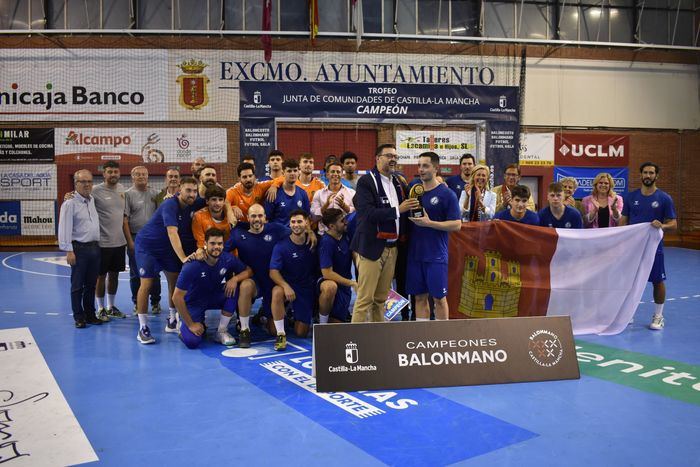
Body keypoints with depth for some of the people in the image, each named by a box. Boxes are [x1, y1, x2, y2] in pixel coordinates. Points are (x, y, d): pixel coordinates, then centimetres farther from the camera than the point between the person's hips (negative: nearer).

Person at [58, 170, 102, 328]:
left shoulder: (93, 201, 11)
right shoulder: (70, 204, -8)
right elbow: (64, 229, -12)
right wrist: (69, 251, -17)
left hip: (94, 248, 6)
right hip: (79, 248, -6)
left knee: (91, 284, 13)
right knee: (77, 285, 3)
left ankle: (90, 314, 23)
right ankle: (79, 317, 13)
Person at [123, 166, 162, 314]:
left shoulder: (154, 194, 8)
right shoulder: (128, 194, -3)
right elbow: (124, 219, -7)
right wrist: (130, 241, -11)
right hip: (135, 238, -3)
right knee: (135, 273, 6)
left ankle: (155, 302, 17)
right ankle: (137, 303, 17)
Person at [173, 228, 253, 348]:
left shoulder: (227, 259, -17)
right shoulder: (192, 266, -29)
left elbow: (248, 271, -5)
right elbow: (177, 297, -24)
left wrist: (235, 278, -28)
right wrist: (190, 324, -20)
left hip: (213, 297, 5)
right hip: (193, 303, -4)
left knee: (234, 289, -25)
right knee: (192, 342, -24)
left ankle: (222, 332, -8)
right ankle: (184, 324, 13)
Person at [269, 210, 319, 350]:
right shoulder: (281, 246, -12)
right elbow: (273, 272, -20)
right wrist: (285, 286, -35)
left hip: (307, 289, 2)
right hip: (287, 284, -2)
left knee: (301, 333, 1)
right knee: (277, 292, -40)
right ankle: (281, 334, -24)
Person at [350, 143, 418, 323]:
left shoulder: (400, 183, 15)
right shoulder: (366, 181, -6)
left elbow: (404, 210, 20)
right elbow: (367, 213, -17)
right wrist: (397, 210, -18)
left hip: (392, 247, 6)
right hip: (372, 246, -6)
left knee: (381, 298, 12)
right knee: (365, 298, -5)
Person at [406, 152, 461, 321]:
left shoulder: (446, 194, -6)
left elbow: (456, 224, -10)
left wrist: (429, 223, -17)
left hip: (436, 255, -4)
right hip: (415, 253, 5)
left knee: (439, 297, 3)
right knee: (420, 297, 10)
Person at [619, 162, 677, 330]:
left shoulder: (664, 198, -3)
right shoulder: (631, 196, 4)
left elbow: (673, 224, -3)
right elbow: (623, 221, 8)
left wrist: (662, 226, -25)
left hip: (654, 247, -2)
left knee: (658, 281, 5)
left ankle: (658, 316, 18)